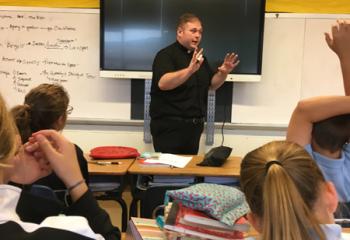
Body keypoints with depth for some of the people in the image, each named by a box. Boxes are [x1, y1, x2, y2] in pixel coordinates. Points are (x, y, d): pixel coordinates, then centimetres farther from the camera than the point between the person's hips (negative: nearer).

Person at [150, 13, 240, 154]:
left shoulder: (199, 56, 14)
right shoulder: (166, 55, -10)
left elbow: (212, 85, 19)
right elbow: (162, 83, -27)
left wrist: (223, 72, -1)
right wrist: (190, 70, -40)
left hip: (194, 125, 8)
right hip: (169, 126, -7)